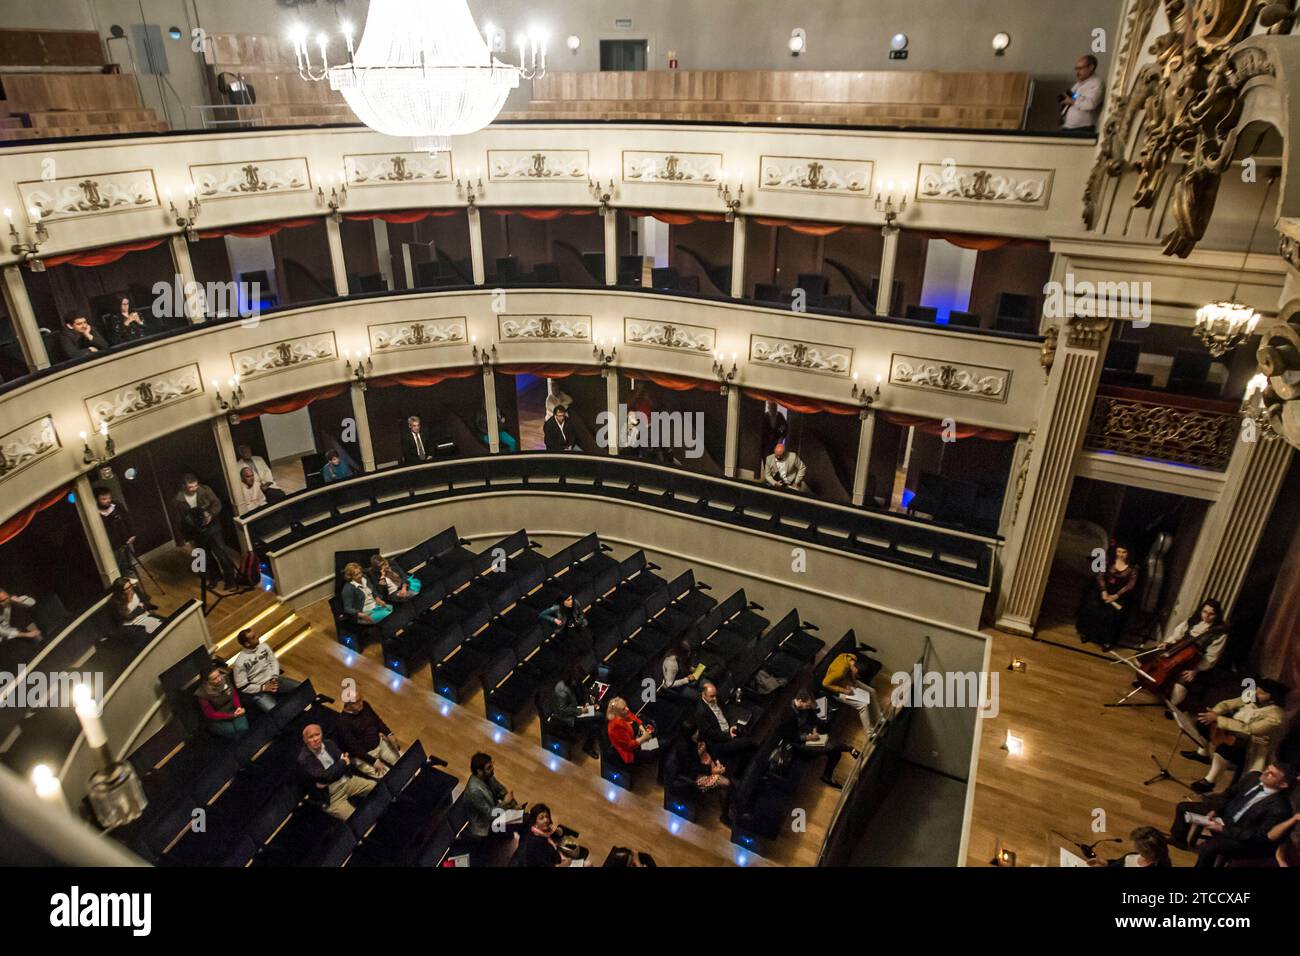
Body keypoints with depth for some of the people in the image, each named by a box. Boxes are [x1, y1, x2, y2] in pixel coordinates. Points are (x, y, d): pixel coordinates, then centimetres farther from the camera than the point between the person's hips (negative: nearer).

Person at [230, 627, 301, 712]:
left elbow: (274, 661, 10)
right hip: (258, 690, -5)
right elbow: (242, 687, -12)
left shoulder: (264, 646, -3)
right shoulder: (240, 662, -17)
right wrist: (263, 688, -17)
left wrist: (274, 677, -7)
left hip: (273, 680, 5)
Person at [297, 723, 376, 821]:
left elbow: (347, 762, 0)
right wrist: (342, 762, -9)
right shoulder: (304, 760, -16)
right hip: (331, 796, -6)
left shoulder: (329, 744, 2)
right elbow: (323, 777, -22)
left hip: (348, 780, 6)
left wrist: (327, 781, -15)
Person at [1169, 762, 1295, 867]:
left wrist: (1223, 829, -22)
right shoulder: (1253, 777, -7)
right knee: (1183, 807, 7)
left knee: (1206, 848, -29)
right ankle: (1179, 840, 32)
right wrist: (1214, 810, -8)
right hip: (1224, 813, 7)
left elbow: (1259, 836, -22)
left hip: (1241, 836, -7)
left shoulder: (1279, 808, -26)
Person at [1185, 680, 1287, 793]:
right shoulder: (1252, 697, -3)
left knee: (1226, 745, -38)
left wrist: (1218, 719, -32)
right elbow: (1228, 704, 4)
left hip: (1246, 745, -9)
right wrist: (1214, 713, -16)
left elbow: (1246, 729, -34)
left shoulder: (1275, 716, -25)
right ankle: (1202, 753, 20)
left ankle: (1209, 781, -20)